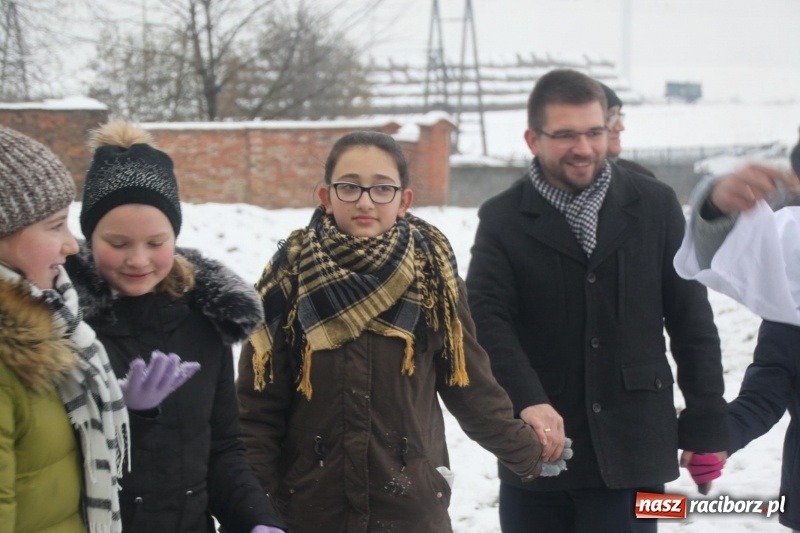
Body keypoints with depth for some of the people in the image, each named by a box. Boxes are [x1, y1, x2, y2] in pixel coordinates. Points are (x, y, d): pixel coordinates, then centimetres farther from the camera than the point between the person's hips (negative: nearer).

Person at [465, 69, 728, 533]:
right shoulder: (503, 219, 2)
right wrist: (529, 401, -26)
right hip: (536, 448, 1)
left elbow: (692, 321, 6)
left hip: (631, 451, 0)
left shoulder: (655, 206, 4)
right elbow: (488, 320, -9)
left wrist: (707, 425, 4)